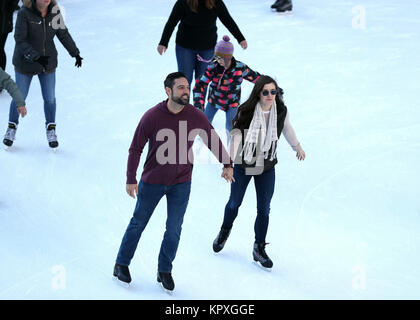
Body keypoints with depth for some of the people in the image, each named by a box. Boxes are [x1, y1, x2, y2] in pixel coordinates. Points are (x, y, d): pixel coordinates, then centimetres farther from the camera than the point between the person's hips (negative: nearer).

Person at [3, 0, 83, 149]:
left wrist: (75, 53, 6)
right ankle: (12, 127, 31)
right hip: (25, 63, -3)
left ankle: (51, 129, 28)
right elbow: (20, 40, -23)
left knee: (50, 98, 8)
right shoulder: (24, 12, -21)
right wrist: (36, 57, -33)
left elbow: (63, 33, 5)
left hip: (48, 62, 3)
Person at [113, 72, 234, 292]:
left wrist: (227, 164, 6)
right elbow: (136, 148, -8)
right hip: (152, 182, -2)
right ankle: (121, 264, 30)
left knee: (174, 229, 6)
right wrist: (131, 179, -8)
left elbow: (213, 140, 6)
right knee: (138, 223, 13)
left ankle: (165, 271, 23)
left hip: (181, 183, 2)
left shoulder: (195, 117, -11)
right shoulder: (152, 116, -17)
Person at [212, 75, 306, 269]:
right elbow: (236, 135, -24)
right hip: (243, 165, -2)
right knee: (234, 203, 17)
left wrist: (297, 147, 26)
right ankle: (225, 231, 47)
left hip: (267, 168, 2)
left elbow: (287, 129, 9)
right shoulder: (246, 112, -21)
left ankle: (259, 248, 22)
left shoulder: (281, 111, -11)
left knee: (264, 210, 4)